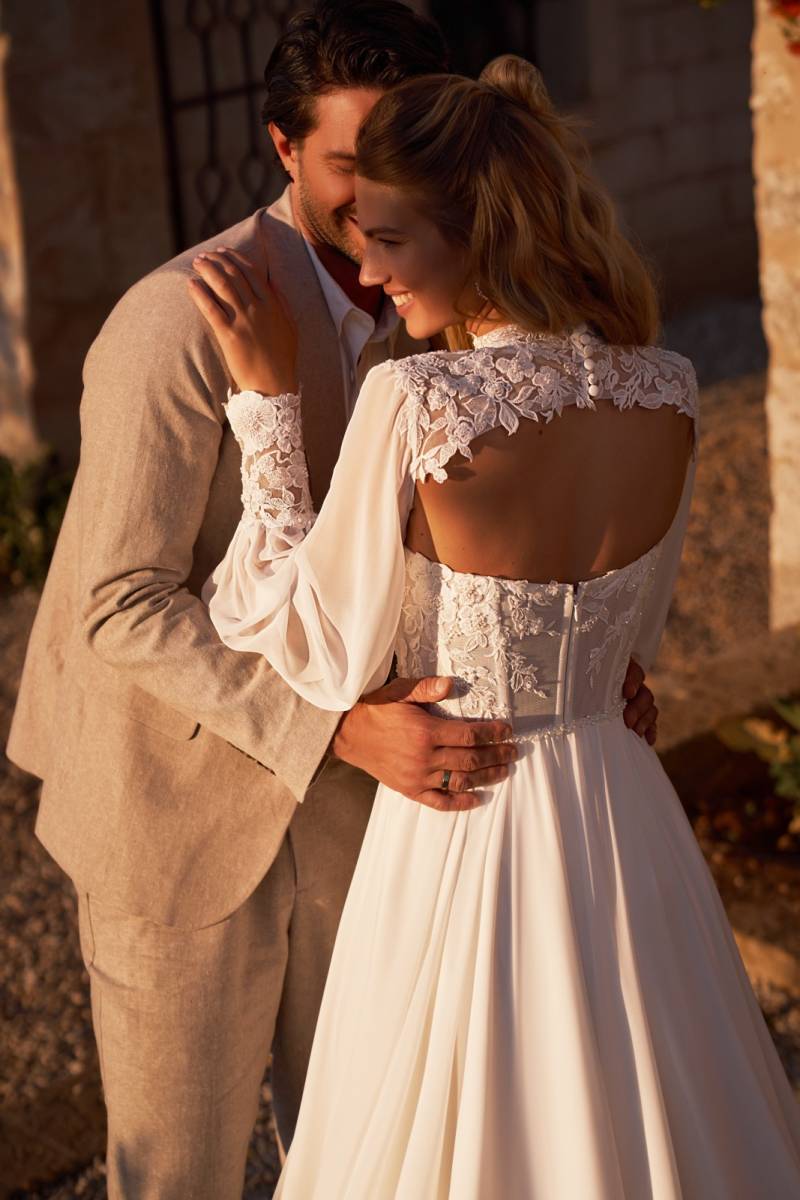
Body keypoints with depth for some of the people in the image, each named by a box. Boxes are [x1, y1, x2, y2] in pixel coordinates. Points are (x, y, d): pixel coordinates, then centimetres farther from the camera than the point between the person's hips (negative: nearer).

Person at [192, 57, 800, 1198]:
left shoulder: (415, 402, -23)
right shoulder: (668, 395, -6)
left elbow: (327, 658, -12)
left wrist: (269, 398, -10)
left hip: (457, 835, -5)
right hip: (620, 816, 5)